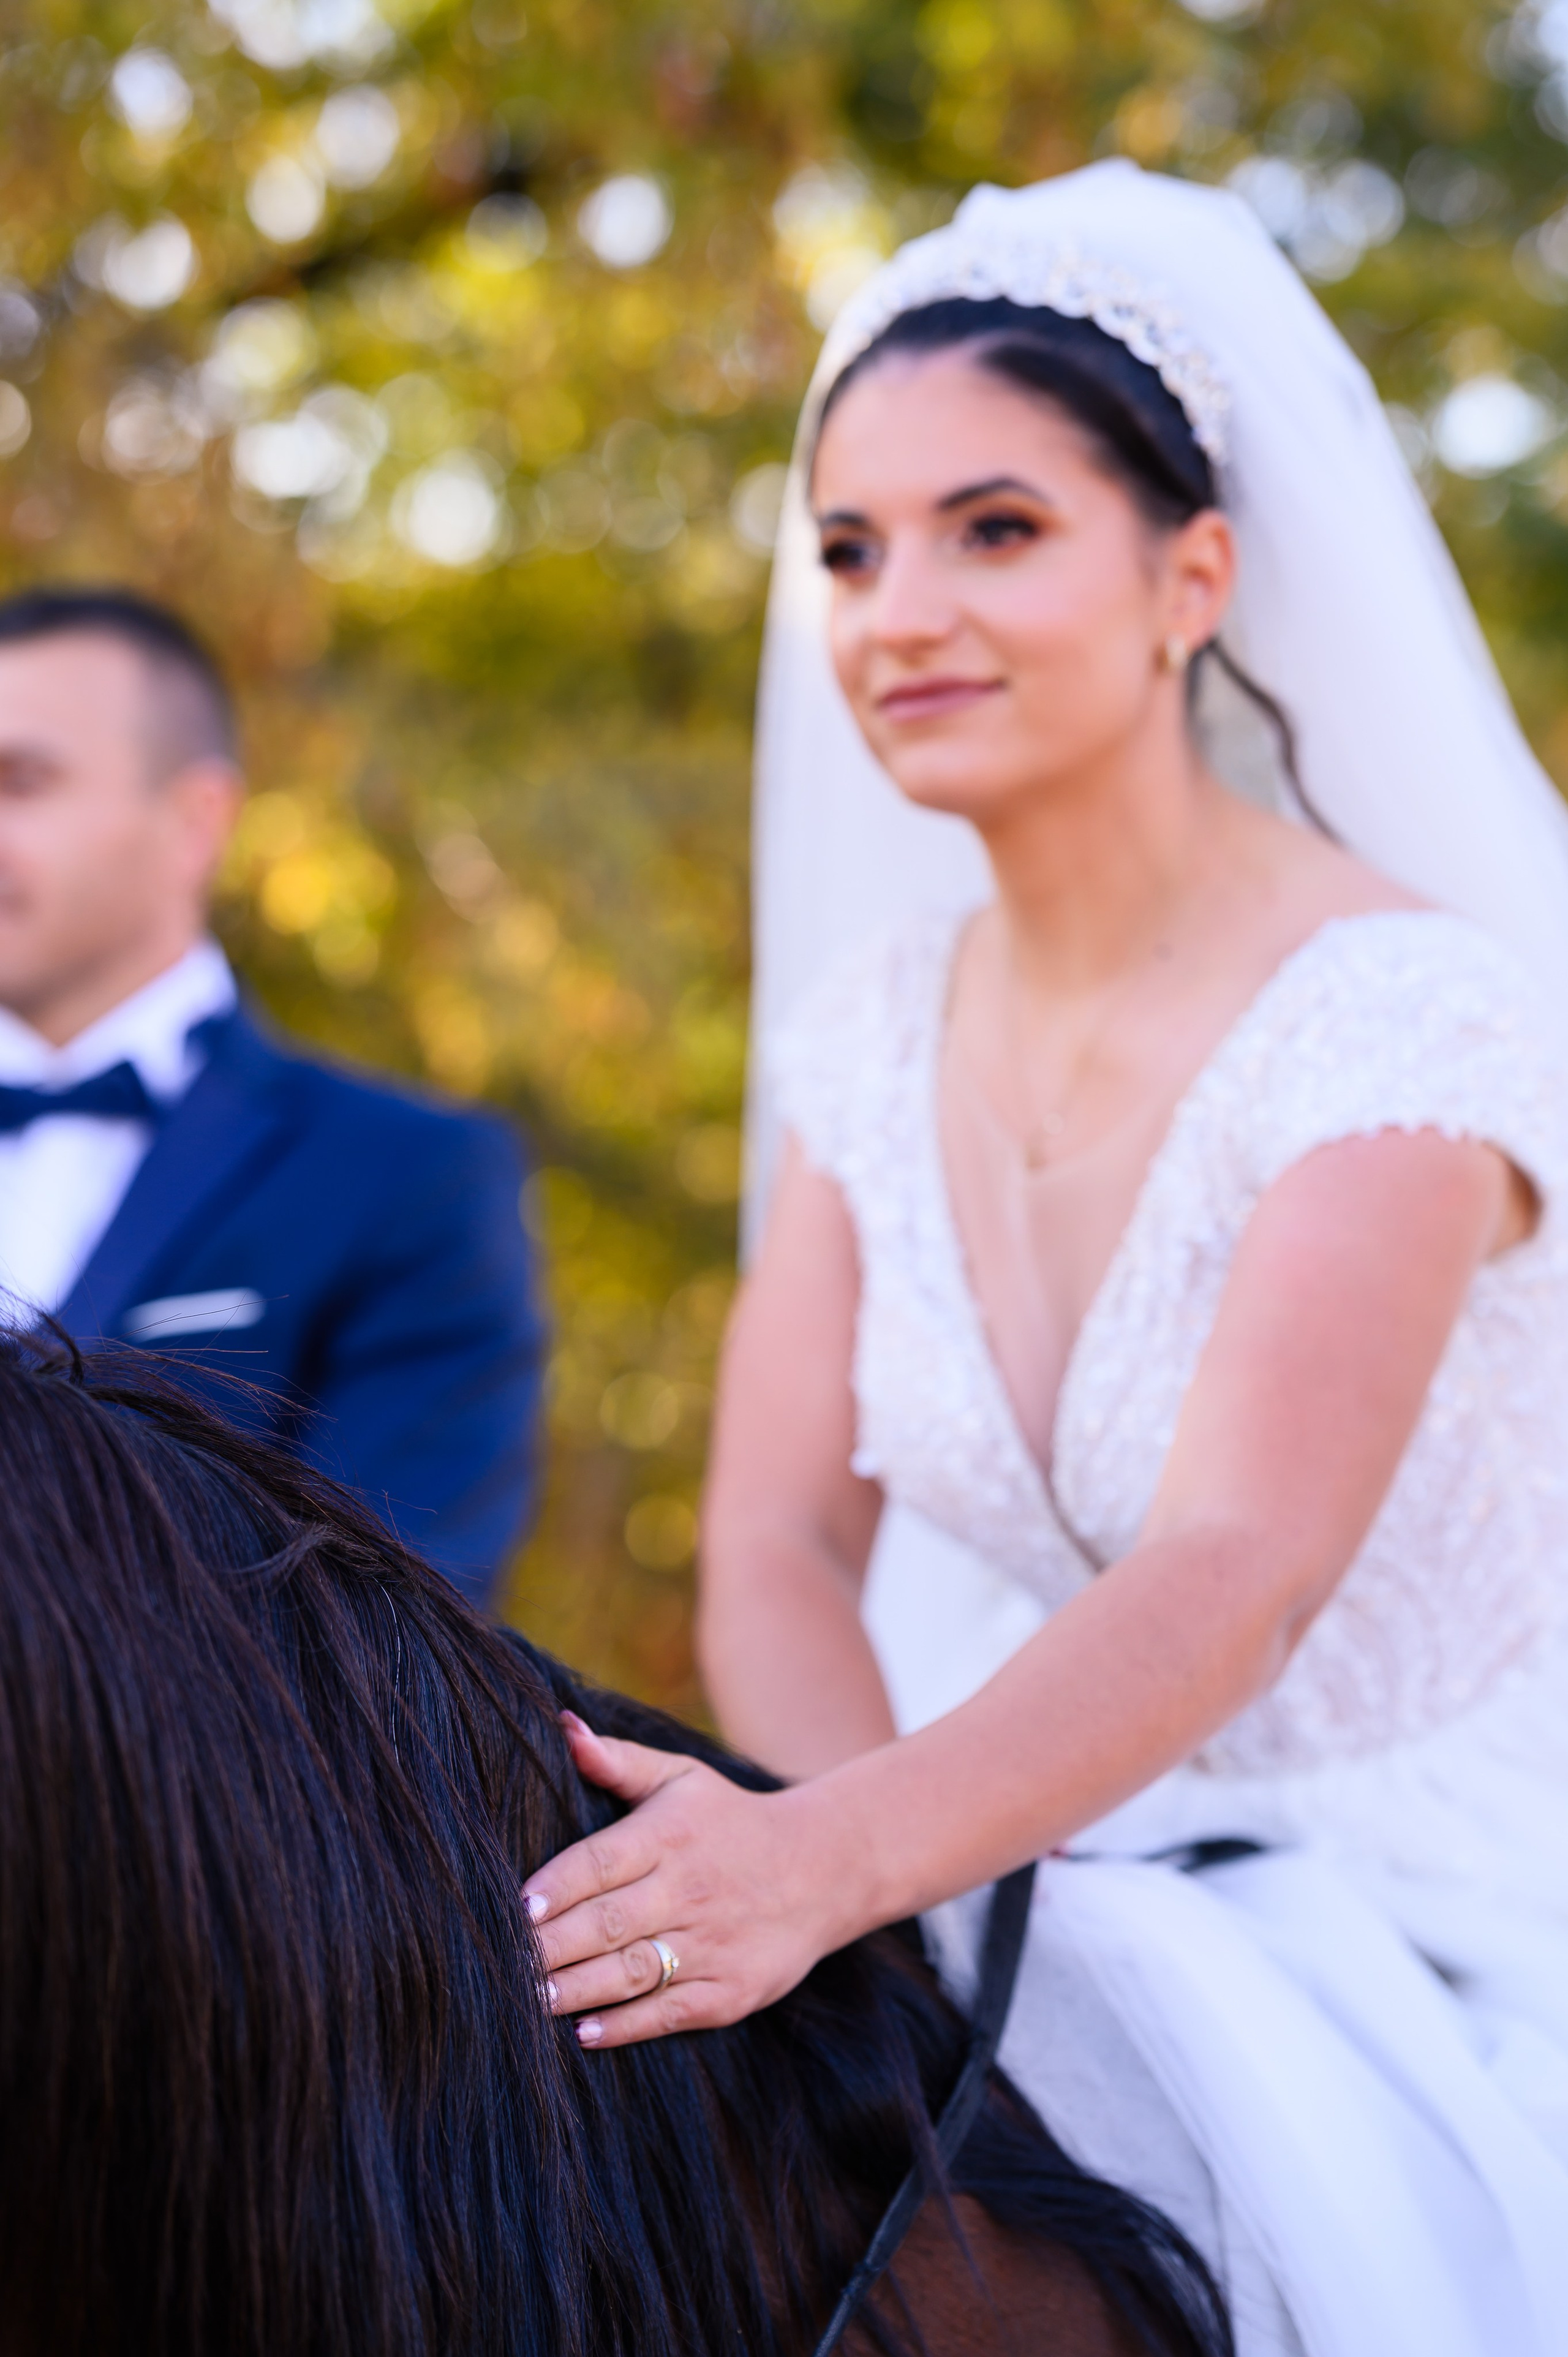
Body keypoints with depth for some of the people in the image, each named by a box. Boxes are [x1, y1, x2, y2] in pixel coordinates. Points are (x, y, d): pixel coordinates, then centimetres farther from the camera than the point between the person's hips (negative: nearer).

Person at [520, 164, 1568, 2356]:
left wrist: (828, 1864, -44)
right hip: (1069, 1905, 5)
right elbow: (776, 1545, -3)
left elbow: (1234, 1576, -30)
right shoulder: (876, 1028, 3)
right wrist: (915, 1915, -21)